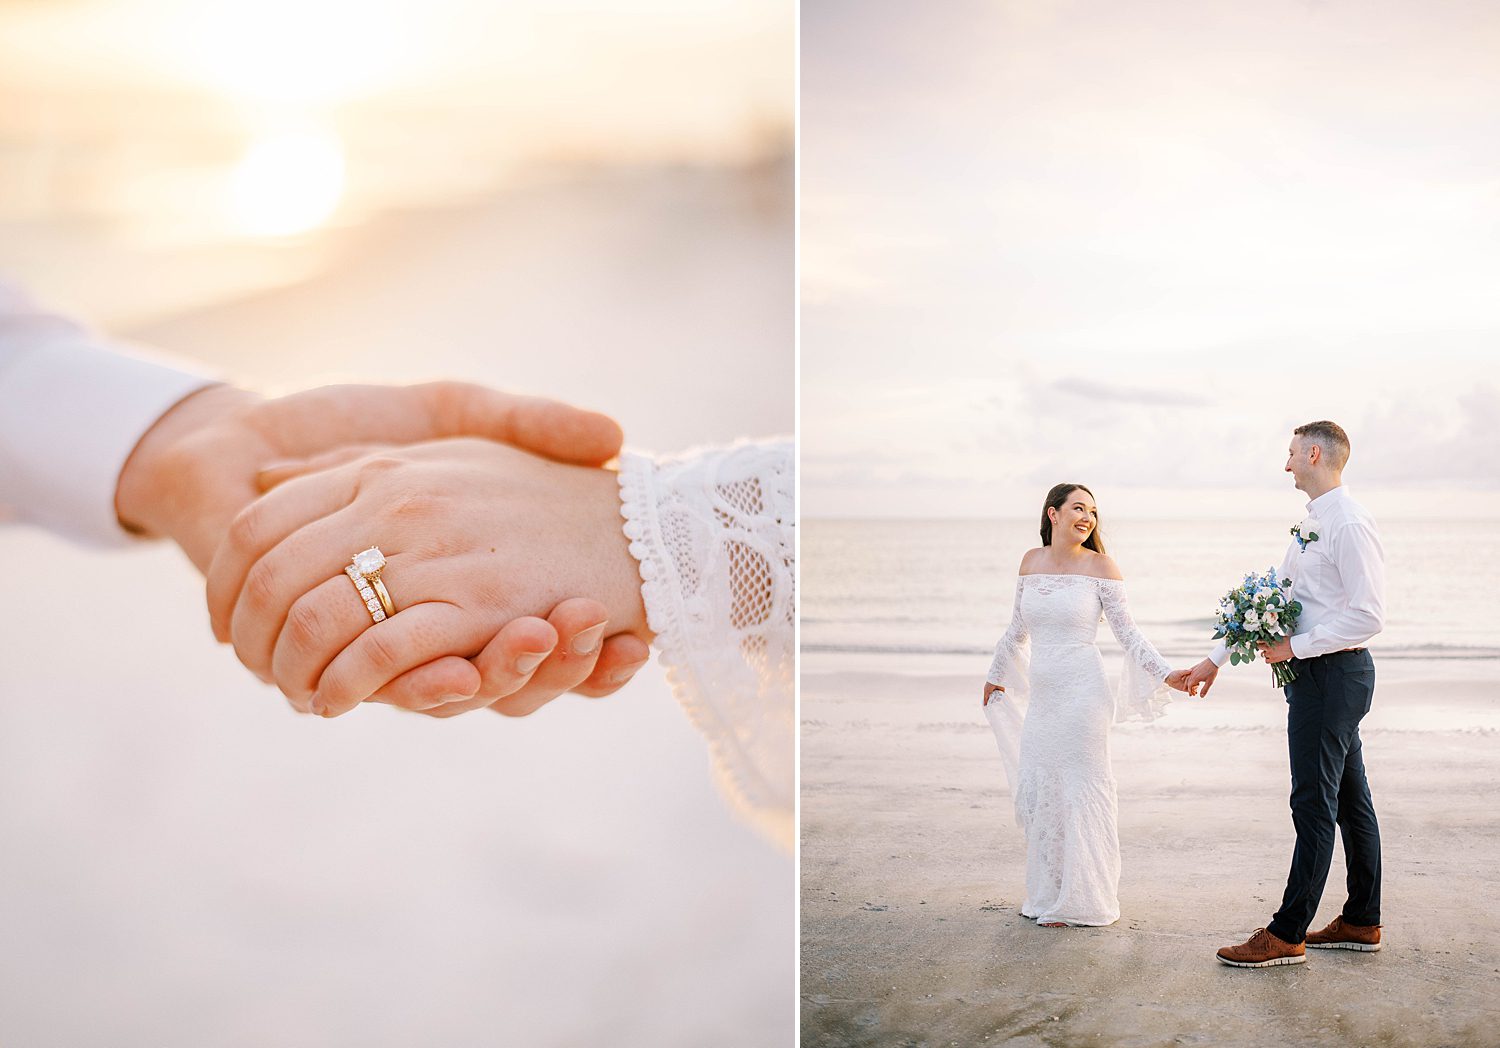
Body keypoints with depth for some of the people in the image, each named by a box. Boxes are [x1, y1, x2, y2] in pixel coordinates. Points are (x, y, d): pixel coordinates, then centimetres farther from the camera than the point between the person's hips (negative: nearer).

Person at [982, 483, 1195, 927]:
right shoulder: (1032, 561, 8)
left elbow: (1126, 631, -2)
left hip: (1082, 692, -5)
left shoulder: (1100, 567, -5)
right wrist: (995, 674, 28)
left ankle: (1079, 900, 10)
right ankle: (1047, 896, 20)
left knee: (1079, 791, -1)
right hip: (1041, 695, 5)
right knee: (1038, 791, 8)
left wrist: (1165, 673, -11)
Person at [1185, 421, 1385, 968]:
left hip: (1332, 675, -10)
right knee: (1350, 801, 15)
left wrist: (1295, 647, -17)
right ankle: (1361, 922, 24)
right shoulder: (1313, 524, 15)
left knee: (1314, 806, -5)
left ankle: (1286, 934, -1)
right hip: (1320, 676, 10)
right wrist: (1215, 658, 22)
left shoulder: (1349, 523, -16)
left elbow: (1368, 615, -22)